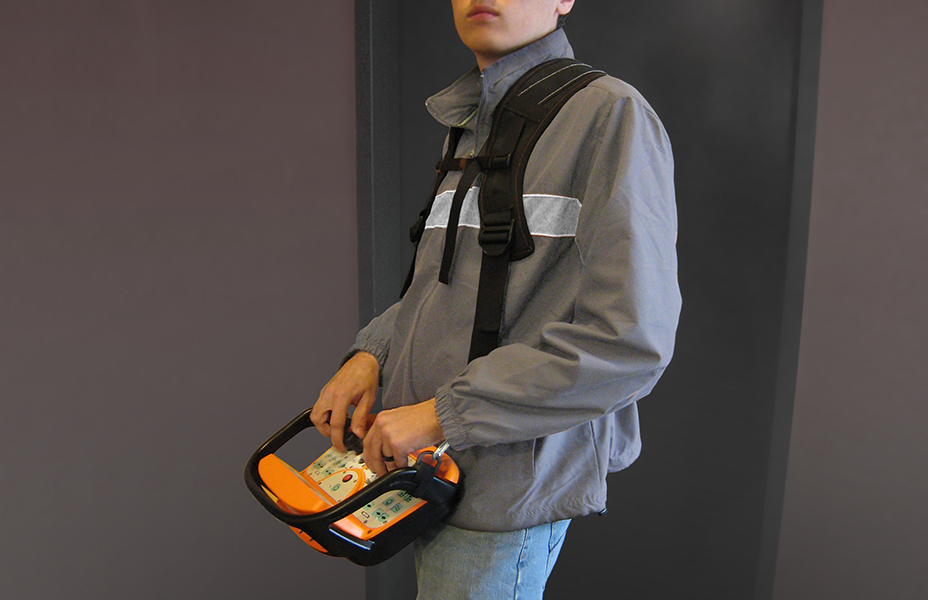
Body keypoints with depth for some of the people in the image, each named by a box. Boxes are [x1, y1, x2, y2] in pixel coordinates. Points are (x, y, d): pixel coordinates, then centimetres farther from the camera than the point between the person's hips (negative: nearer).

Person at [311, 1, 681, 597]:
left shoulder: (610, 113, -15)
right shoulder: (472, 131, 12)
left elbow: (630, 341, -22)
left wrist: (444, 413, -21)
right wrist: (372, 353, 2)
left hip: (506, 495, -8)